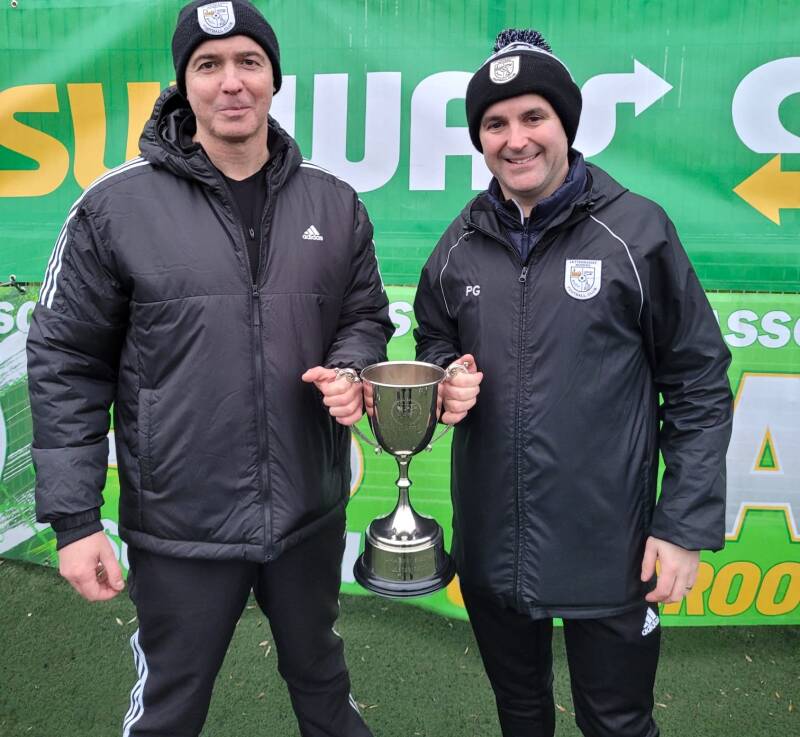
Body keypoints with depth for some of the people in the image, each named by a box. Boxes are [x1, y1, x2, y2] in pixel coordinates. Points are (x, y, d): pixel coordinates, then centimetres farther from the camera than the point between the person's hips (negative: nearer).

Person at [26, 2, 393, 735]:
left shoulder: (334, 203, 0)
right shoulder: (116, 206, -9)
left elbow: (367, 315, 10)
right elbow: (67, 365, -6)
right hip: (181, 525, -2)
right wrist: (74, 517, -7)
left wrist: (348, 370, -13)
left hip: (311, 512, 3)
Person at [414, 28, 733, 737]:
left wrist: (687, 526, -10)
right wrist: (446, 382, -8)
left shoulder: (637, 231, -10)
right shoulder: (460, 244, 2)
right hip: (490, 543, 4)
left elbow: (698, 386, -7)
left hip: (609, 548, -3)